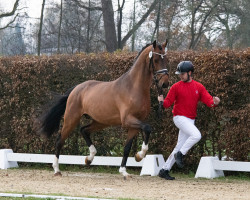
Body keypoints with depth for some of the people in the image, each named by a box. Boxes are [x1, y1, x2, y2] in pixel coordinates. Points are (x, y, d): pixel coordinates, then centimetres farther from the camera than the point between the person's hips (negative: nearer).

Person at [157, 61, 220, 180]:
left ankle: (164, 170, 13)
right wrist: (162, 101, -26)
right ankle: (180, 154, -11)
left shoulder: (199, 87, 6)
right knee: (196, 135, -27)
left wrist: (214, 102, -25)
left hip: (190, 120, 5)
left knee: (180, 147, 7)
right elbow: (168, 103, -4)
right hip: (180, 117, -5)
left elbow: (209, 101, -2)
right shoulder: (176, 87, -2)